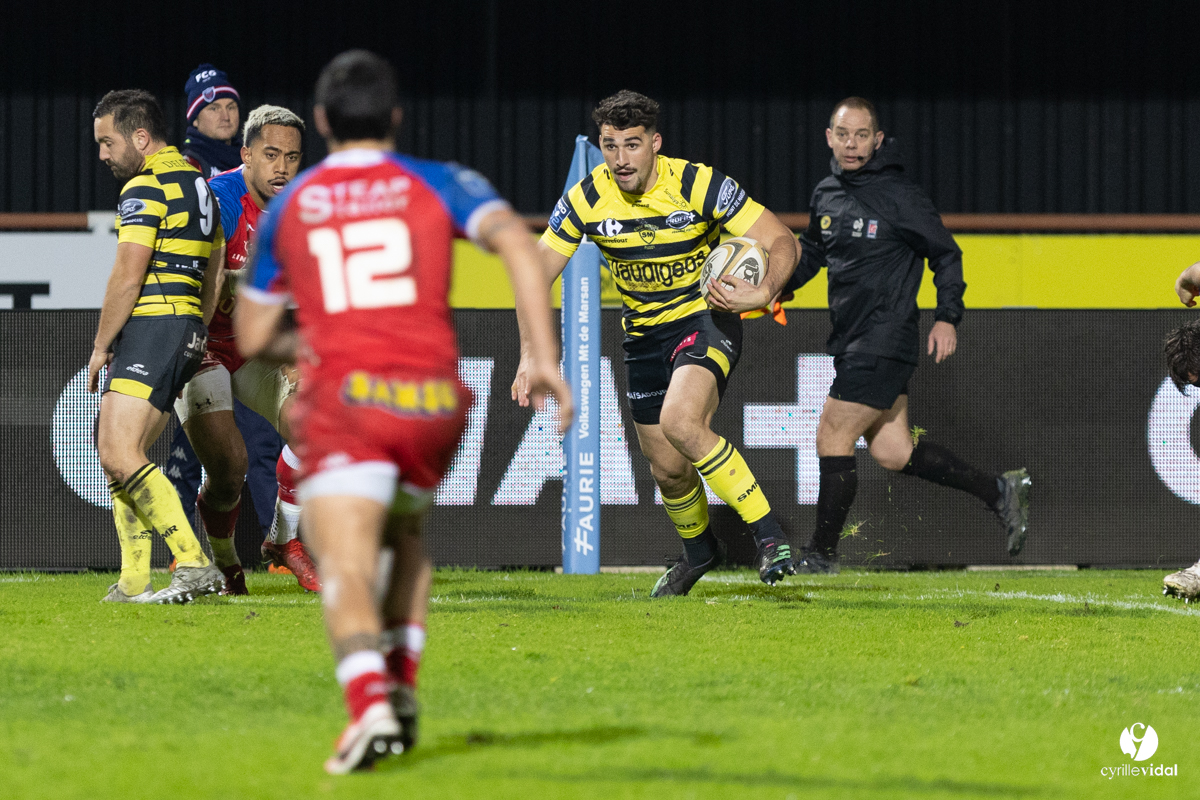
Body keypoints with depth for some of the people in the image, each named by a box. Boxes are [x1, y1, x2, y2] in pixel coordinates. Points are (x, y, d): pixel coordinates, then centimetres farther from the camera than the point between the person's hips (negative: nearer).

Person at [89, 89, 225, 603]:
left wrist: (100, 347, -6)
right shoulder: (196, 183, 20)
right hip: (188, 331, 10)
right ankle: (134, 582, 8)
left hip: (151, 327, -10)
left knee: (120, 455, -17)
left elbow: (127, 279, -15)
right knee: (116, 451, 13)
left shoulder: (145, 189, -10)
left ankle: (195, 565, -25)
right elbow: (212, 276, 25)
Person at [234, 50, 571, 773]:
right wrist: (545, 357, -7)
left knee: (345, 570, -12)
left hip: (345, 396, -2)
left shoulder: (288, 207, 17)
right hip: (435, 401, 2)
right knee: (405, 530, 29)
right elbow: (518, 244, -7)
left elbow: (252, 338, 22)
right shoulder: (441, 185, 13)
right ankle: (402, 688, 17)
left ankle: (369, 705, -38)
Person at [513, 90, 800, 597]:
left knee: (680, 422, -31)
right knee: (668, 469, 10)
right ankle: (698, 551, 41)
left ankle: (768, 535, -24)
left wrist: (762, 294, -37)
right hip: (645, 335, 5)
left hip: (707, 315, -5)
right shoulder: (587, 199, -12)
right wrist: (531, 357, -15)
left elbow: (782, 241, -17)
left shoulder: (698, 184, -21)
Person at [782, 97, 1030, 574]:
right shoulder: (825, 195, 10)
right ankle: (1000, 491, 23)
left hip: (885, 341, -8)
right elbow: (811, 252, 25)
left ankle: (821, 556, 2)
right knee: (891, 452, 9)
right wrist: (778, 287, 8)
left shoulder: (898, 196, -11)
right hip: (852, 339, 8)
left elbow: (945, 253, -5)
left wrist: (947, 317, -14)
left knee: (832, 438, -9)